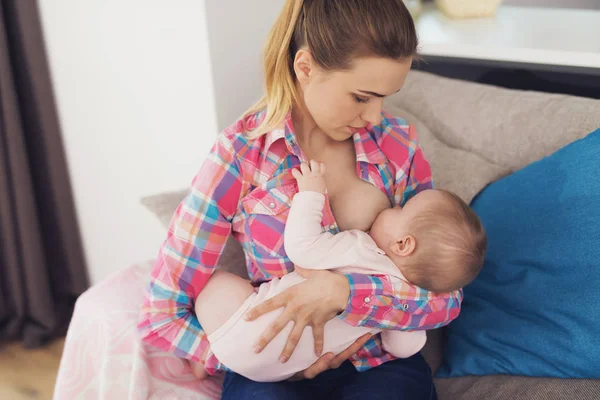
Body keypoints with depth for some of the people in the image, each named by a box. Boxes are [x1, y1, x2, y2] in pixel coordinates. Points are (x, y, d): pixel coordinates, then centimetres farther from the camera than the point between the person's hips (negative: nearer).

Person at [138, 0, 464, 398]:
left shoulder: (399, 142, -4)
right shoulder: (240, 152, -12)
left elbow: (447, 296, -6)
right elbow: (161, 316, -8)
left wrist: (343, 291, -22)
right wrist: (273, 361, -13)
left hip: (382, 364, 3)